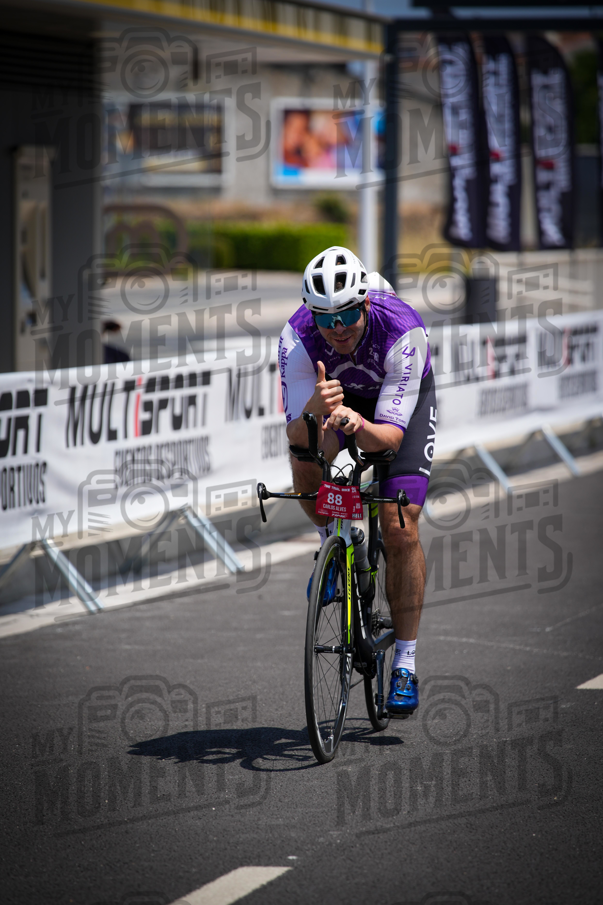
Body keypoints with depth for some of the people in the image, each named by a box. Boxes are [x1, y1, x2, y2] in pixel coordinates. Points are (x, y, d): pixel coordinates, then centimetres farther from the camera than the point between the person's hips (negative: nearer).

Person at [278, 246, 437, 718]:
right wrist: (314, 412, -58)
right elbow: (296, 436, -36)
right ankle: (332, 544, 2)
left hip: (403, 400, -2)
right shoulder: (297, 338, -34)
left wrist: (360, 427, -60)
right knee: (305, 460, -31)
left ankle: (406, 664, 0)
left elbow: (391, 434, -38)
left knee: (401, 532, -12)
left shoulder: (403, 330, -39)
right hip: (337, 393, 2)